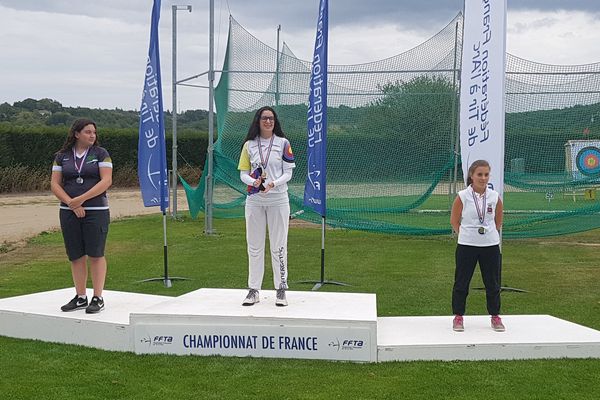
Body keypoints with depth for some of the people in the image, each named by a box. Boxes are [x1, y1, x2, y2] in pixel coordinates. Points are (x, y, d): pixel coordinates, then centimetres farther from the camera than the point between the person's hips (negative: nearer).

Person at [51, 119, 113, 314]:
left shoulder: (100, 153, 1)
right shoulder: (62, 156, 8)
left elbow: (106, 181, -9)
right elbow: (55, 184, 4)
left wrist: (81, 199, -15)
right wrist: (72, 204, -10)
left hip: (96, 211, -3)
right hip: (69, 213, 3)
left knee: (95, 254, -3)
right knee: (76, 256, 6)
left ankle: (98, 298, 3)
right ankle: (80, 297, 15)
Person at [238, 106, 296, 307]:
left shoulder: (283, 143, 2)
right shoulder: (249, 145, 7)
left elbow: (288, 173, -1)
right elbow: (243, 173, 6)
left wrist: (273, 184, -19)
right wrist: (254, 182, -15)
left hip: (278, 199, -2)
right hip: (254, 200, 2)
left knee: (279, 246, 0)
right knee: (254, 246, 6)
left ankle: (281, 290, 8)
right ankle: (254, 290, 14)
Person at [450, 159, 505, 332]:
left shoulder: (495, 197, -1)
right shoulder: (462, 197, -8)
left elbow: (498, 221, 12)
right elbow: (454, 221, 2)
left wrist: (489, 234, 8)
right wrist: (467, 235, 4)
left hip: (491, 246, 2)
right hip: (466, 246, -2)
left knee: (493, 283, 8)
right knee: (461, 282, 5)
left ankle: (495, 317, 22)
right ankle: (458, 317, 18)